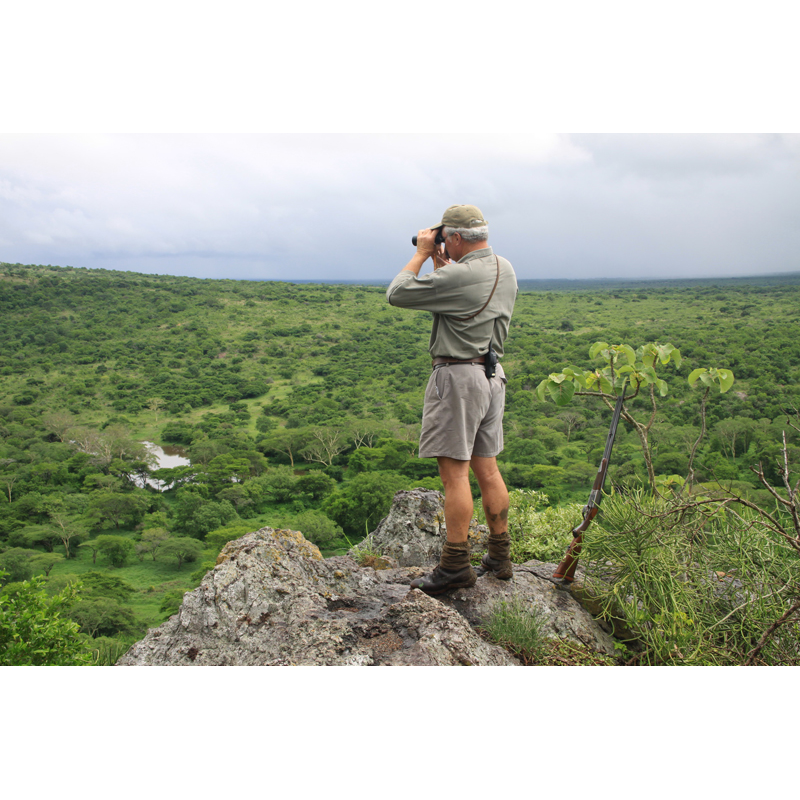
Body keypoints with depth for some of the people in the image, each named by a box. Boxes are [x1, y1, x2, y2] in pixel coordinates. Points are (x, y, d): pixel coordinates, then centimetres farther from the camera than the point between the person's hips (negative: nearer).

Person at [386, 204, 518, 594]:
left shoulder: (458, 276, -18)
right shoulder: (505, 270, 10)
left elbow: (397, 294, -11)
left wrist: (422, 253, -1)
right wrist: (440, 261, 18)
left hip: (458, 376, -9)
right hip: (491, 373, 9)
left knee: (454, 471, -4)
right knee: (486, 467, 14)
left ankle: (456, 566, 2)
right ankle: (500, 556, 22)